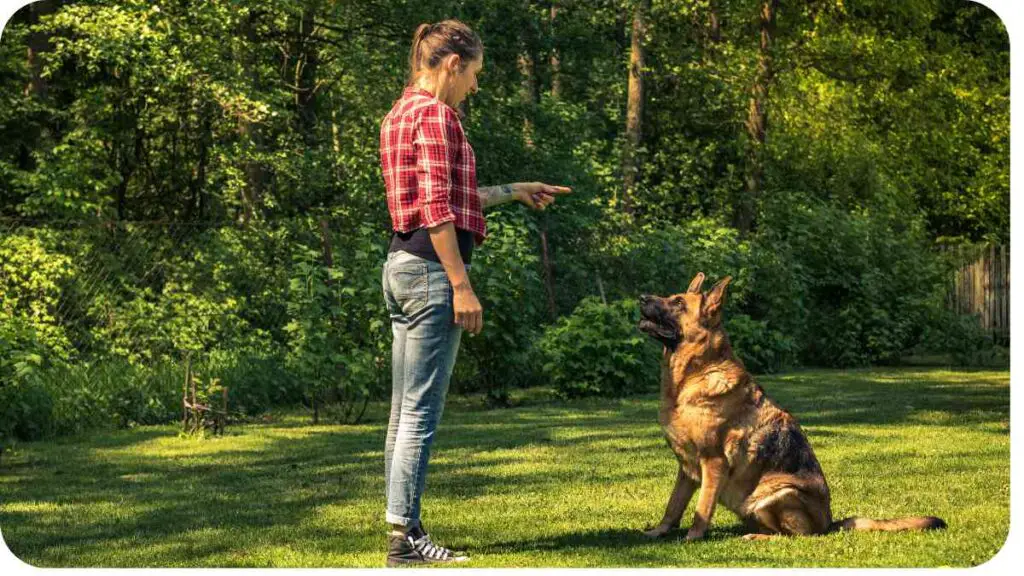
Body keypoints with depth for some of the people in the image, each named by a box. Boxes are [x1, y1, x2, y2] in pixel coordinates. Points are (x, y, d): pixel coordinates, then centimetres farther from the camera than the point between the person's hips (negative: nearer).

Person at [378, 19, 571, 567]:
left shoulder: (401, 113, 18)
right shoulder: (435, 114, -12)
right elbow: (438, 211, -18)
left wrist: (513, 191, 30)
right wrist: (461, 286, -17)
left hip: (402, 266, 10)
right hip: (432, 269, -10)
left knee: (405, 412, 11)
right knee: (421, 412, -7)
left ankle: (403, 529, 15)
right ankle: (403, 537, -5)